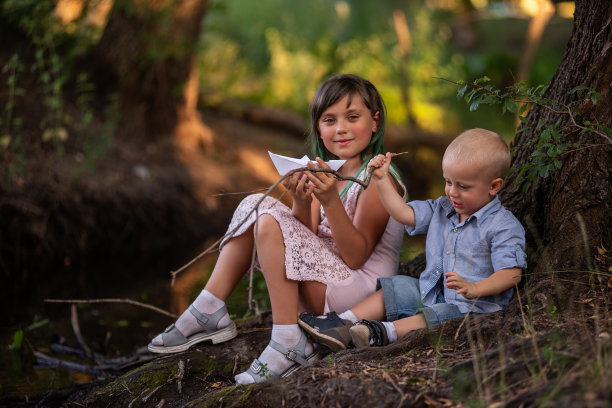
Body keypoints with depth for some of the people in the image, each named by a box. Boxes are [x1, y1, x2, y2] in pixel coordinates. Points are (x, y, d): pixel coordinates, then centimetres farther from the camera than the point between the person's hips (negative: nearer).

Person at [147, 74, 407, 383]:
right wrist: (302, 204, -18)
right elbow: (305, 243, 3)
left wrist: (331, 201, -33)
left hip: (362, 293, -8)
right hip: (324, 282, 8)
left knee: (271, 221, -23)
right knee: (256, 204, 1)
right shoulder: (326, 172, 10)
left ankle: (290, 345, -21)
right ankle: (209, 313, 0)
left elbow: (356, 256, -20)